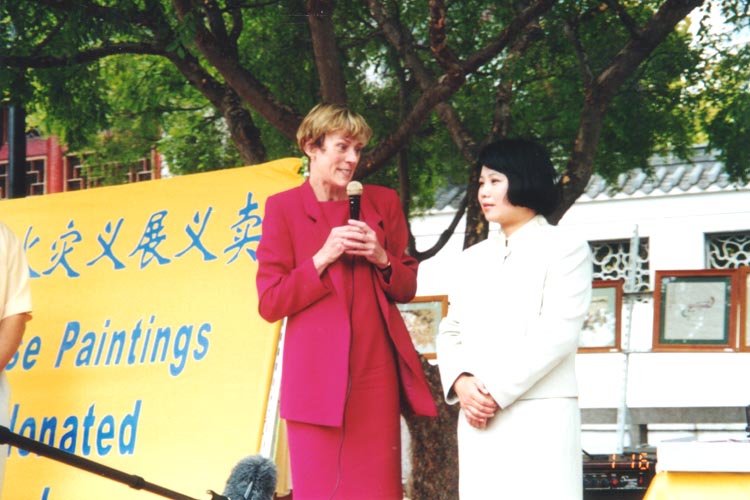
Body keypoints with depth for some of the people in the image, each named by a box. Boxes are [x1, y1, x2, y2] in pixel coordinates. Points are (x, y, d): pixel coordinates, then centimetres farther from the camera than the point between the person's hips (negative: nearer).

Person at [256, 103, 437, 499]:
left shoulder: (382, 202, 13)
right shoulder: (284, 208, 3)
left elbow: (407, 288, 17)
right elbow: (270, 303, -2)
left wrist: (382, 258, -4)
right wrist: (323, 258, -12)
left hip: (376, 372, 3)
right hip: (317, 375, -3)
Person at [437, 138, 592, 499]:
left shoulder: (564, 249, 3)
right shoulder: (472, 259, 22)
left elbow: (557, 334, -8)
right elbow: (451, 332, 16)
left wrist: (497, 392, -13)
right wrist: (461, 382, -5)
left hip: (540, 416, -5)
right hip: (478, 417, 5)